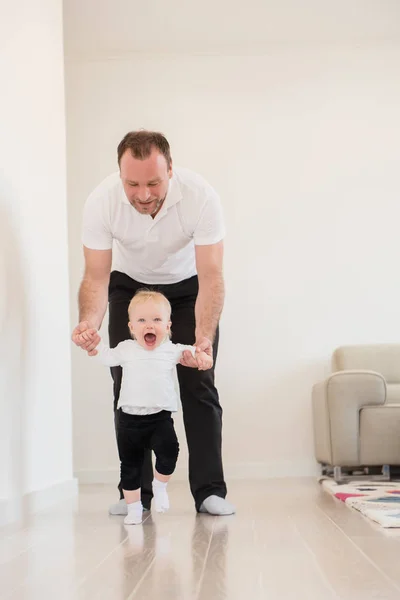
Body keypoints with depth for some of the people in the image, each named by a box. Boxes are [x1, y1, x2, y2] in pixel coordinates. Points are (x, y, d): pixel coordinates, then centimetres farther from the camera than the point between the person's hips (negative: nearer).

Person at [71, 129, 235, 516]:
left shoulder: (200, 196, -35)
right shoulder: (101, 202, -31)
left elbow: (210, 276, -34)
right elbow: (96, 275, -26)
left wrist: (204, 337, -49)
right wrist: (89, 322, -47)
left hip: (188, 285, -1)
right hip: (130, 285, 1)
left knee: (198, 383, -8)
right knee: (127, 383, -4)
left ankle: (210, 491, 0)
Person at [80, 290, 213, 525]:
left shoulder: (171, 350, 3)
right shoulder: (126, 350, 4)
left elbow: (188, 352, 19)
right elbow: (106, 356, 19)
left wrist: (201, 355, -1)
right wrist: (95, 340, 5)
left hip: (160, 417, -1)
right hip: (130, 419, 1)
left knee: (169, 451, -23)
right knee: (130, 464, 5)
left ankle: (160, 485, 6)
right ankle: (134, 507, 20)